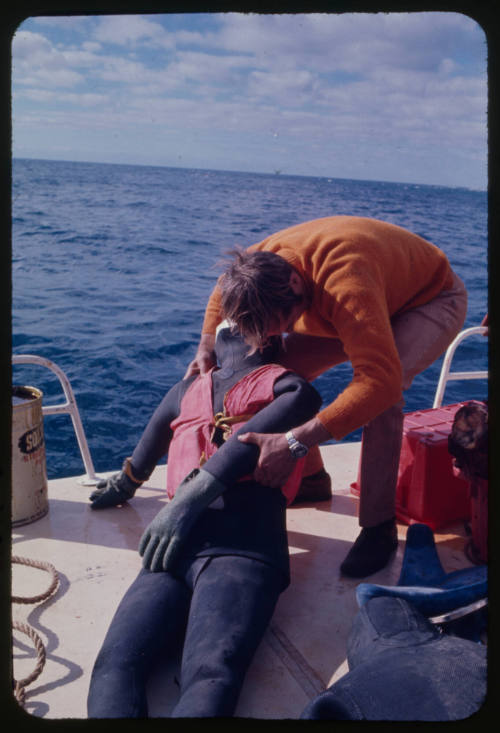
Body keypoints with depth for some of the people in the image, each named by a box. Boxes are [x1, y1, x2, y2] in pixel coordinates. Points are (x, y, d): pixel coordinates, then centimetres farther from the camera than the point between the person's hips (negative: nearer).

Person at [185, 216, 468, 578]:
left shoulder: (347, 288, -46)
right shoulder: (258, 265, -22)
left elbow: (381, 379, -54)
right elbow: (221, 296, 3)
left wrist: (296, 442, -56)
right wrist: (206, 351, -14)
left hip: (433, 298, -7)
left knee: (380, 391, -35)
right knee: (285, 365, -8)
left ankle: (379, 525, -19)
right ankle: (311, 479, 13)